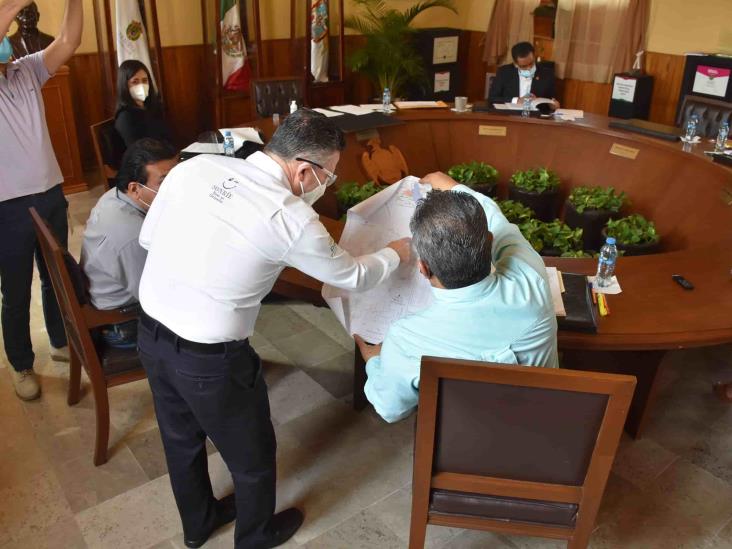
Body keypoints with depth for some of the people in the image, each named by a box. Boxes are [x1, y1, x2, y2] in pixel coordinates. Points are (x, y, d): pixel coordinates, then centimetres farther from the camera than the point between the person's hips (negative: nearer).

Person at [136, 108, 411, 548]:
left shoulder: (196, 166, -5)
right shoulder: (292, 217, -19)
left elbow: (148, 237, 5)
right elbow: (353, 276, -3)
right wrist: (397, 253, 15)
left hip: (151, 333, 7)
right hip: (210, 358, -6)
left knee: (181, 437, 29)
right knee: (252, 452, 21)